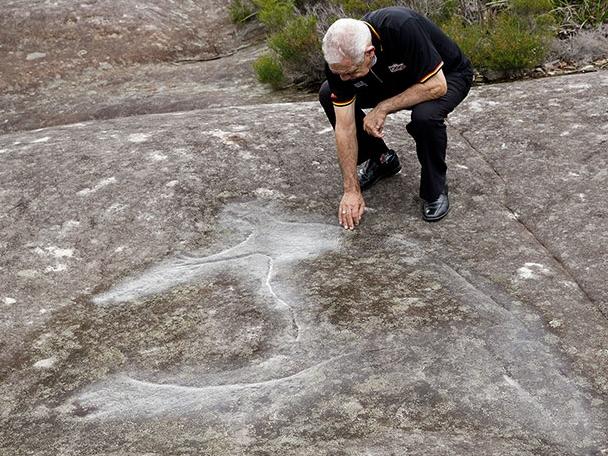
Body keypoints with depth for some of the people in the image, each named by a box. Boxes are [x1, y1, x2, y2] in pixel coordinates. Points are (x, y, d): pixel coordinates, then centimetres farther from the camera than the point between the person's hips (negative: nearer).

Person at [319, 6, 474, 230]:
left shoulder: (402, 28, -41)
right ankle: (381, 159, 10)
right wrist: (351, 190, -20)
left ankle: (435, 189, -9)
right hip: (396, 78, 5)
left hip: (446, 75, -5)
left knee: (425, 115, -38)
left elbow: (436, 86, -34)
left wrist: (383, 108, -30)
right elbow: (345, 126, -20)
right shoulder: (339, 60, -25)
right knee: (328, 96, -10)